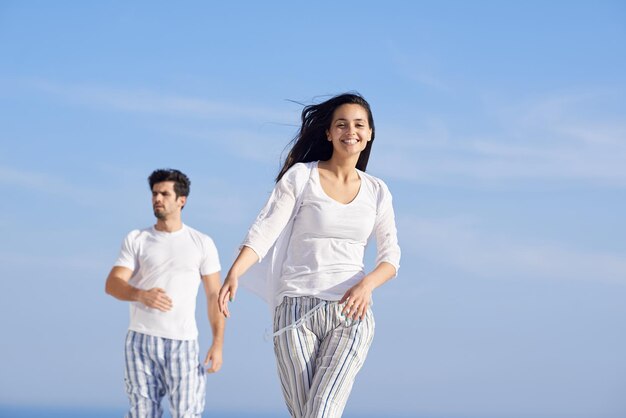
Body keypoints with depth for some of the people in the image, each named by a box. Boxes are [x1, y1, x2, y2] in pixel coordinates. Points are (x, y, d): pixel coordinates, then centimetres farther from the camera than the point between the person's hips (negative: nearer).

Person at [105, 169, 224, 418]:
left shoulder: (202, 243, 8)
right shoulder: (136, 240, 8)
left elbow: (214, 296, 6)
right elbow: (112, 285, -4)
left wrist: (218, 343, -5)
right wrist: (141, 295, -26)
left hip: (183, 341, -1)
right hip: (141, 340, 1)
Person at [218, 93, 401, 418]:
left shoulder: (377, 192, 11)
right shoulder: (300, 176, 1)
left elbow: (390, 257, 8)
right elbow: (263, 232, -7)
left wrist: (367, 284, -15)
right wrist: (234, 274, -25)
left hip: (351, 314, 1)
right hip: (296, 309, -1)